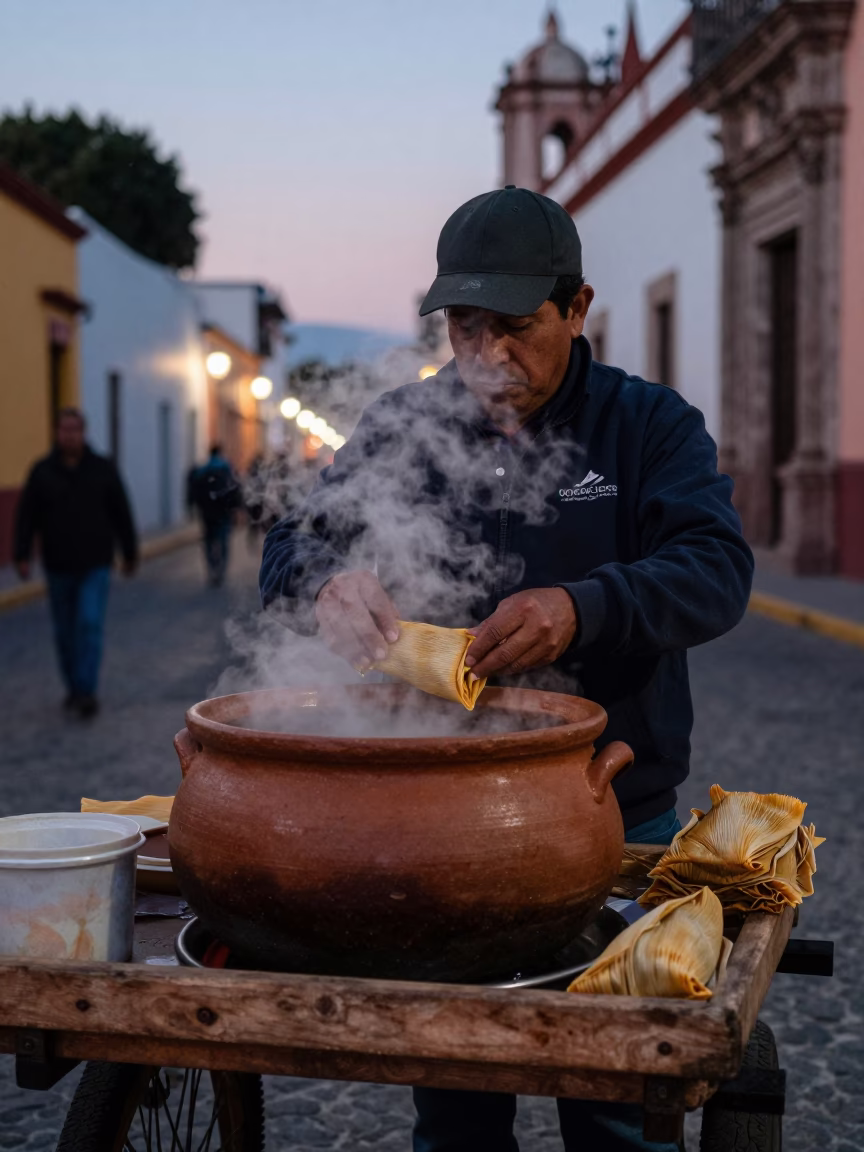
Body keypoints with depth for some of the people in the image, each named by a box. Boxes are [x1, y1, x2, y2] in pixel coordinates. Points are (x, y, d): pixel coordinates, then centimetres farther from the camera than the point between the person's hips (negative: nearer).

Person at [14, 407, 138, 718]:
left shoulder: (103, 469, -1)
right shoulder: (42, 471, 0)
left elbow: (121, 514, 5)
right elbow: (27, 516, -2)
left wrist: (130, 553, 8)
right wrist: (22, 556, -11)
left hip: (95, 565, -2)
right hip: (58, 567, 2)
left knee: (90, 624, -14)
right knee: (65, 631, 9)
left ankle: (86, 691, -15)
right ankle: (73, 687, 24)